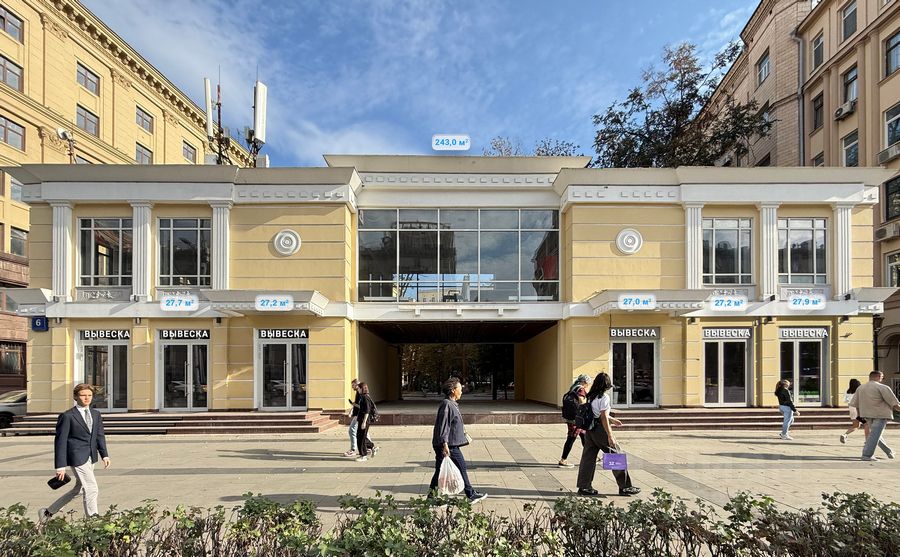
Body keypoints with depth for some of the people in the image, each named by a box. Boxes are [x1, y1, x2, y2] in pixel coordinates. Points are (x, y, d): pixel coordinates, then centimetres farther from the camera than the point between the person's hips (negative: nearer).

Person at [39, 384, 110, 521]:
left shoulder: (96, 414, 10)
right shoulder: (67, 416, -8)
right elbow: (60, 441, -8)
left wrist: (104, 455, 1)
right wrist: (60, 466, -11)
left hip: (90, 458, 7)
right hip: (77, 457, -7)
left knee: (79, 490, 17)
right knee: (92, 490, -8)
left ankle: (48, 512, 35)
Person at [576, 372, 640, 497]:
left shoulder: (591, 396, 10)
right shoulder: (604, 397, -14)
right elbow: (603, 418, -17)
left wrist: (612, 420, 31)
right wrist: (610, 436, -16)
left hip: (589, 429, 8)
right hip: (600, 430, -8)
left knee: (588, 457, 9)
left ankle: (584, 487, 11)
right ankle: (625, 487, 14)